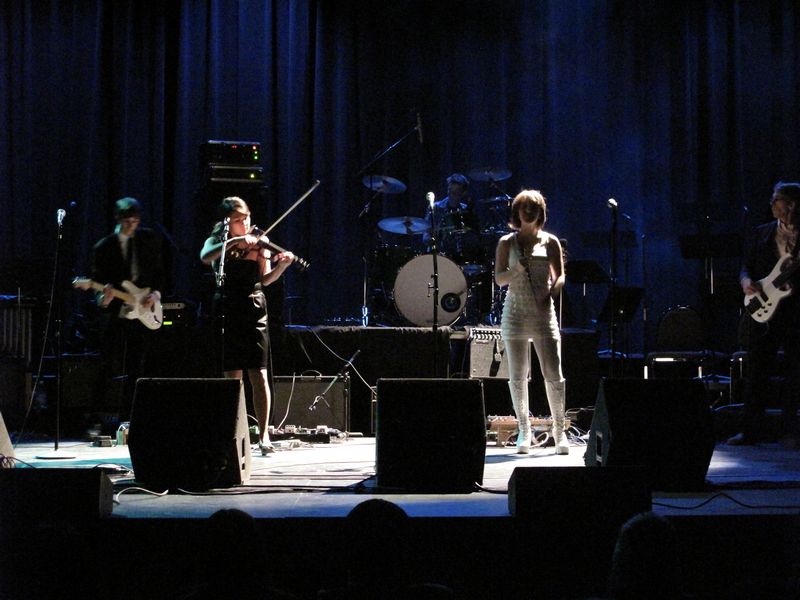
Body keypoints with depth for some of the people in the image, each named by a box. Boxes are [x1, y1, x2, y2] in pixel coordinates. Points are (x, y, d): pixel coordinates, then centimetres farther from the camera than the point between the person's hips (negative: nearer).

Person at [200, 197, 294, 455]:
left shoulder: (258, 243, 9)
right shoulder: (217, 241, 6)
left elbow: (266, 279, 2)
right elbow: (205, 257, -18)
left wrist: (282, 264, -16)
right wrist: (235, 242, -24)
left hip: (254, 311, 0)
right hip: (227, 313, 0)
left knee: (259, 376, -6)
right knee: (232, 377, 2)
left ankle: (263, 435, -6)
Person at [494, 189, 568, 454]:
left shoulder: (550, 242, 8)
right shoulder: (507, 242, 7)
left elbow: (559, 275, 8)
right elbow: (499, 279, 2)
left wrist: (551, 294, -12)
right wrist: (518, 269, -17)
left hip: (543, 313, 0)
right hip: (515, 312, 0)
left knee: (554, 374, -7)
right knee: (518, 376, 3)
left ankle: (559, 431, 2)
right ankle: (524, 430, 13)